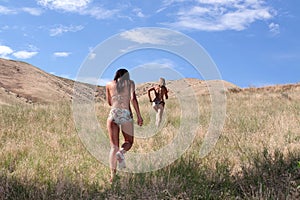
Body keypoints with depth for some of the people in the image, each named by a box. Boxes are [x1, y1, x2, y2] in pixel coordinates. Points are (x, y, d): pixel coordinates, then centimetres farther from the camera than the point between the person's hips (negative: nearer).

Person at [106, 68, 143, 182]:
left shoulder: (109, 84, 16)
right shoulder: (130, 83, 10)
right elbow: (133, 98, -5)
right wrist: (139, 115, -6)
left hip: (113, 114, 2)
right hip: (126, 114, -2)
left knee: (113, 146, 3)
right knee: (129, 142, 16)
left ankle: (113, 174, -9)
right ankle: (121, 152, -18)